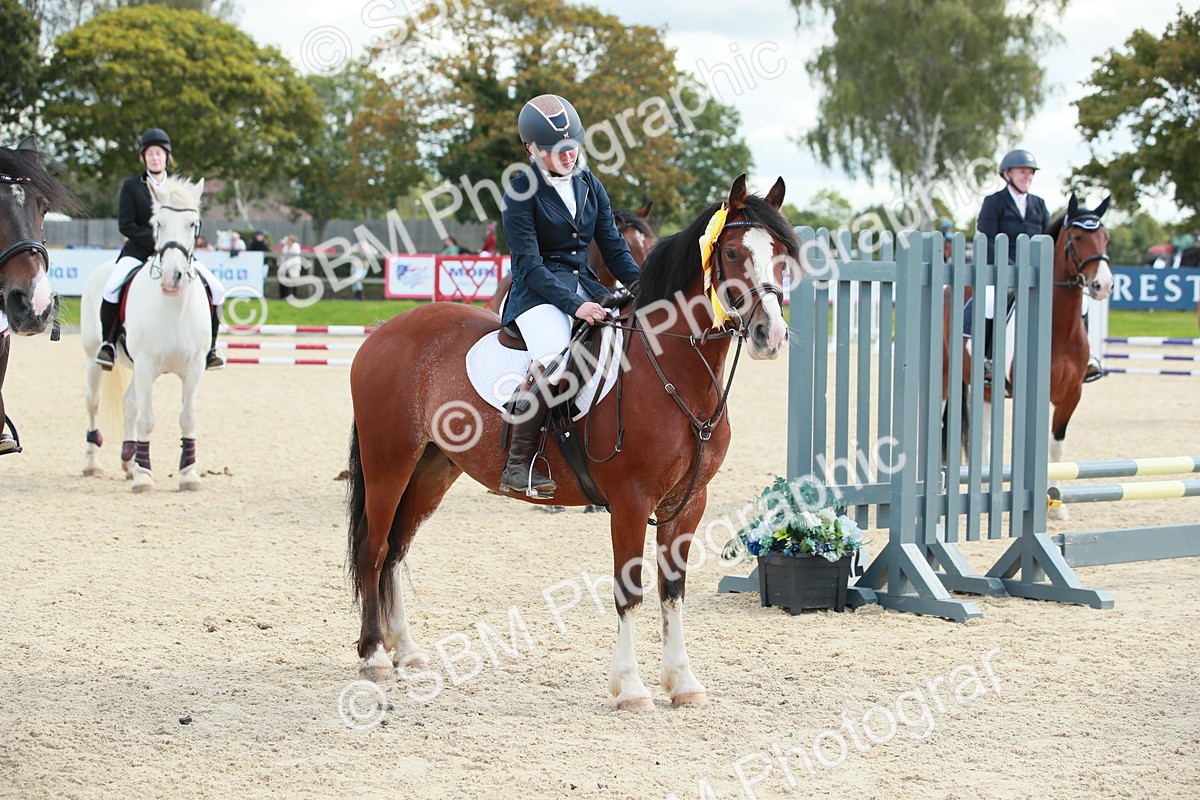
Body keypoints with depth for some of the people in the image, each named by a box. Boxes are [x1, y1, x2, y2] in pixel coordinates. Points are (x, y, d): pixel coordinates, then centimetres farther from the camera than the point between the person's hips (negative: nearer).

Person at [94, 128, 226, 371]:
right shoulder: (131, 186, 3)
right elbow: (125, 225, -5)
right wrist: (154, 240, -17)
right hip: (138, 249, -2)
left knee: (216, 289, -13)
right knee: (113, 287, -30)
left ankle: (209, 346, 0)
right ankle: (108, 343, -13)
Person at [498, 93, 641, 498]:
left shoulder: (589, 185, 10)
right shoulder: (521, 192, -8)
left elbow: (614, 248, 12)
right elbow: (529, 265, -14)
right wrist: (573, 305, -25)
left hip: (585, 288, 7)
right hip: (539, 294, -6)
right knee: (553, 358, -34)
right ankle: (518, 465, -27)